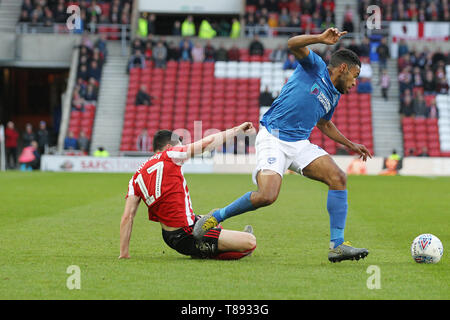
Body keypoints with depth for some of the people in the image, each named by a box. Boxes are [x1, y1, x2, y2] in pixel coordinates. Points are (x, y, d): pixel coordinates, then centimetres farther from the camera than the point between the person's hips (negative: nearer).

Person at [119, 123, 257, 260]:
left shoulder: (136, 178, 7)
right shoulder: (169, 156, -9)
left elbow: (127, 217, 1)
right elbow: (208, 142, -6)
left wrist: (124, 254, 4)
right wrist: (237, 129, 7)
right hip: (187, 236, -9)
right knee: (250, 242, -12)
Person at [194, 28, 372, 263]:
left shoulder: (334, 96, 21)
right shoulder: (315, 67, 1)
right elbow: (293, 44, -17)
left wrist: (349, 144, 38)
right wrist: (321, 39, -30)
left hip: (300, 144, 7)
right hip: (273, 138, -7)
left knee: (338, 178, -13)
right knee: (267, 196, -25)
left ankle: (337, 245, -10)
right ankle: (216, 216, 0)